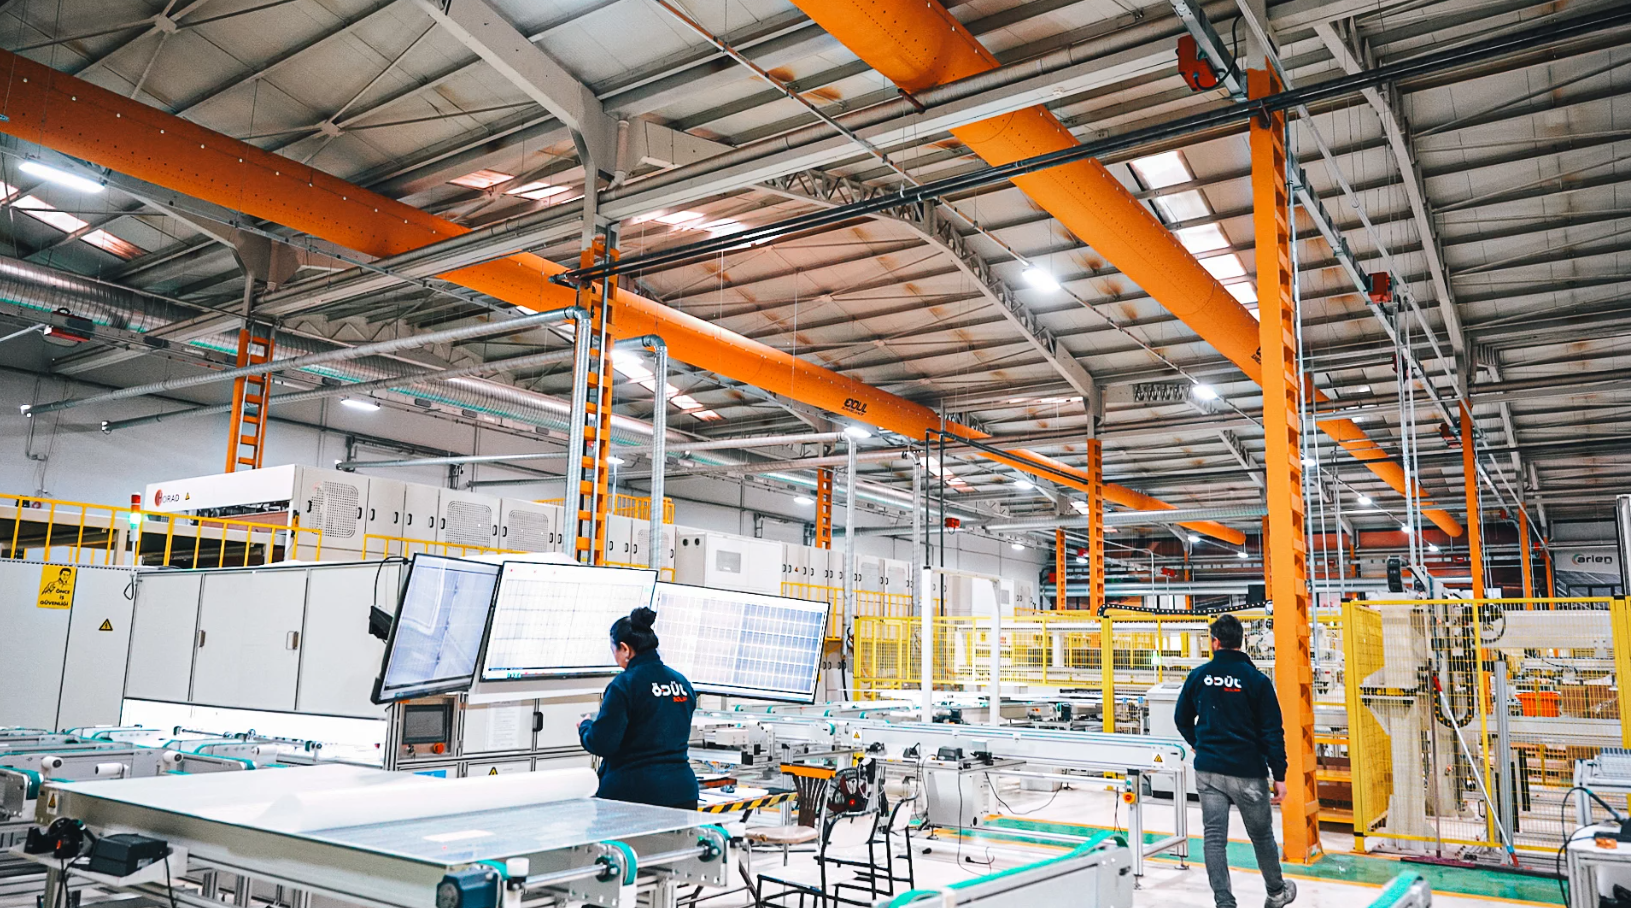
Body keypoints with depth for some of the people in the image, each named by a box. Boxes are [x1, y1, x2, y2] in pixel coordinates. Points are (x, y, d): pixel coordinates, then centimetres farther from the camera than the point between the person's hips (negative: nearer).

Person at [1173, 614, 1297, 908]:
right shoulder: (1257, 680, -8)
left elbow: (1183, 720, 11)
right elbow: (1272, 732, -9)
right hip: (1248, 773, -1)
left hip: (1208, 770, 1)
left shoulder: (1199, 676, 0)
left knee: (1214, 837, 4)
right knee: (1261, 834, 17)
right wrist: (1279, 776, -4)